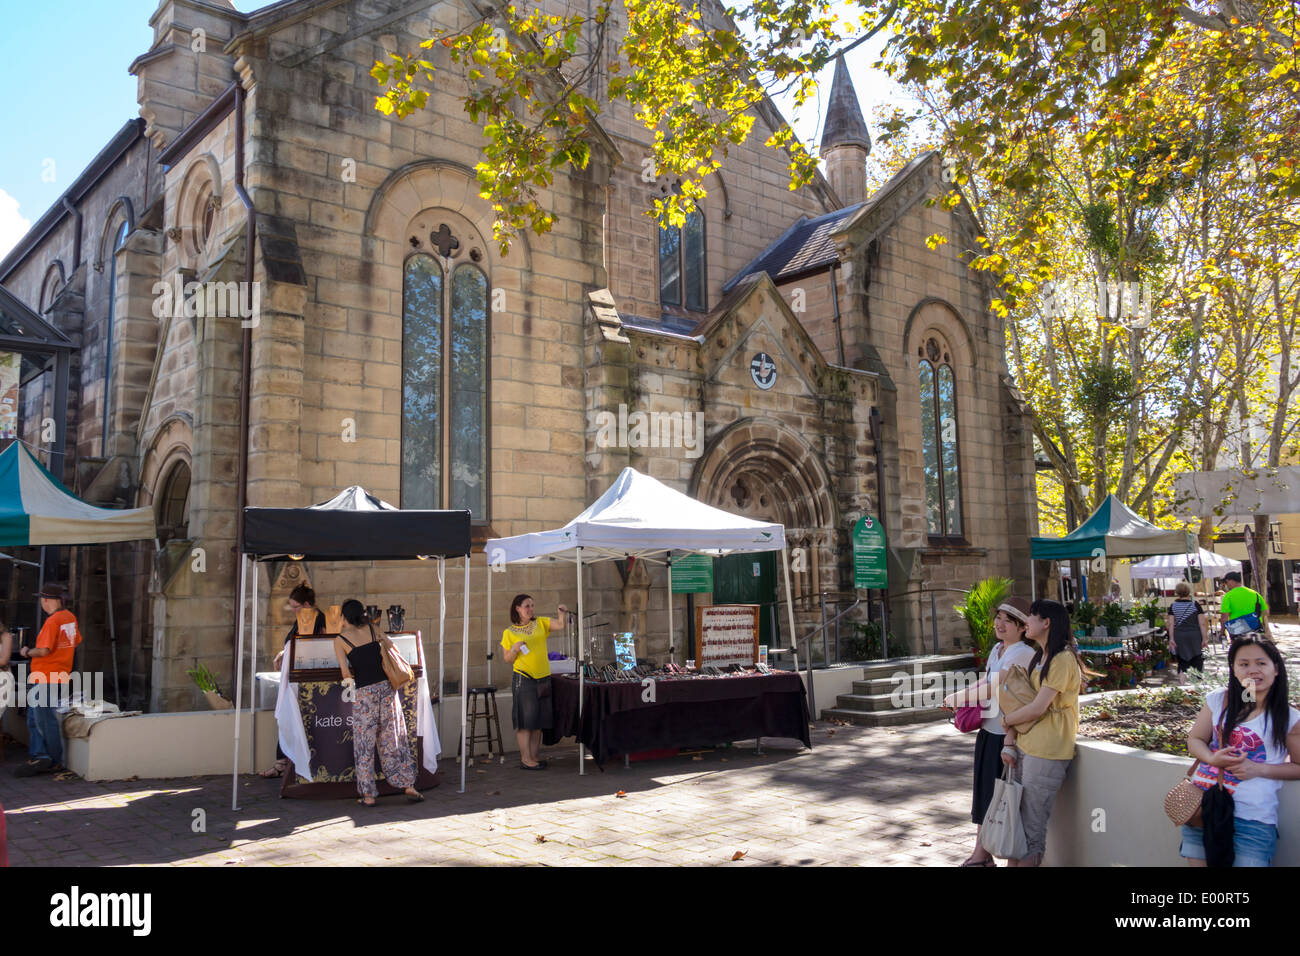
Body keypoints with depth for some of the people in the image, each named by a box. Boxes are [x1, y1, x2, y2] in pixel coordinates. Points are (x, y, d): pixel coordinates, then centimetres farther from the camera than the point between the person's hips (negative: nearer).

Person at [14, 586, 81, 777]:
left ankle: (56, 763, 8)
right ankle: (38, 757, 6)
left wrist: (27, 652, -5)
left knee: (47, 721, 0)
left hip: (45, 679, -9)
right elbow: (76, 641, 23)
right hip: (60, 674, 9)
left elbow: (43, 651, -23)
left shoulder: (52, 621, -19)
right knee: (34, 719, 12)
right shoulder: (70, 617, 10)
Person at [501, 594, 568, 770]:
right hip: (523, 678, -4)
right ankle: (525, 759, 1)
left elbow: (562, 626, 1)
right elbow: (508, 660, 4)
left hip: (543, 678, 4)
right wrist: (514, 649, -15)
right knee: (525, 719, -5)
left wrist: (563, 614, -18)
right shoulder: (509, 632, 2)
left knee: (540, 720, 8)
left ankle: (533, 756, 17)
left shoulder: (540, 623, 10)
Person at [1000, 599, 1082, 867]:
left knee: (1032, 826, -1)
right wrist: (1010, 743, 4)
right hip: (1025, 747, 8)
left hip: (1047, 752, -8)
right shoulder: (1038, 657, 16)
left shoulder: (1062, 660, -13)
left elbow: (1037, 708, -17)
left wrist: (1006, 721, 0)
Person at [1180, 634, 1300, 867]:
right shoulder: (1217, 701, 5)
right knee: (1197, 860, 2)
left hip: (1254, 817, -2)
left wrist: (1259, 769, -10)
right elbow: (1195, 740, 12)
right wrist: (1212, 758, -10)